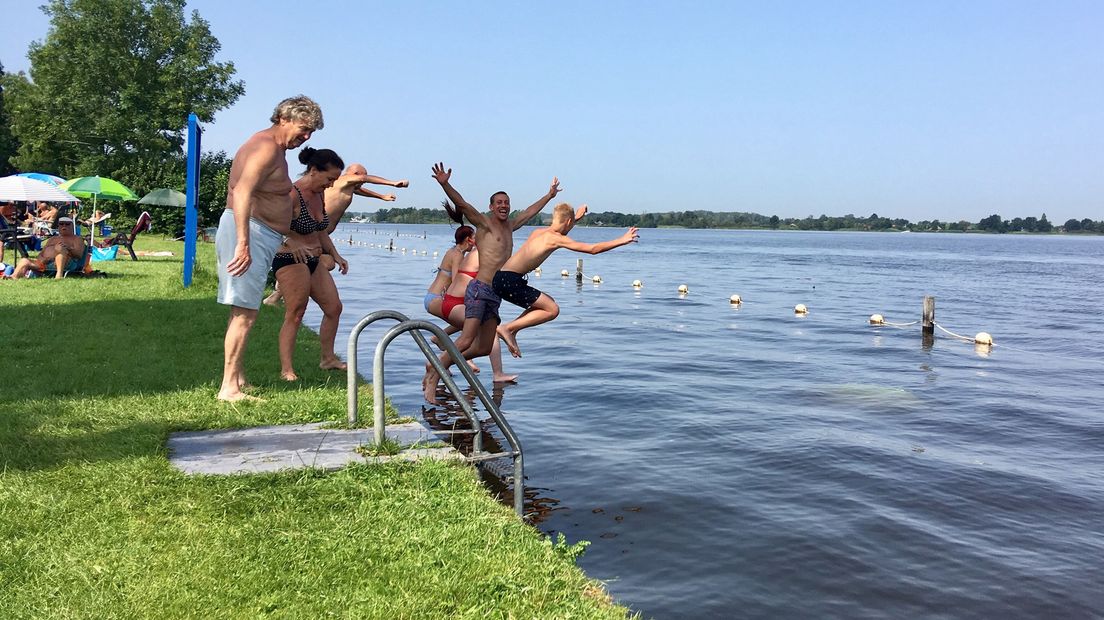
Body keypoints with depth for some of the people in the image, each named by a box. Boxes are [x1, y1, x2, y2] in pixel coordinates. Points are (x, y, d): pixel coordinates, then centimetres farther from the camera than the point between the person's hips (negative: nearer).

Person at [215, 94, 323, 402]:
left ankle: (237, 378, 23)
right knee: (245, 312, -11)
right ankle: (229, 388, -9)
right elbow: (242, 192, -25)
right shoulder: (267, 147, -13)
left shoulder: (274, 148, 21)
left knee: (242, 311, 15)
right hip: (250, 234, -11)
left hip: (259, 236, 11)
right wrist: (243, 244, -33)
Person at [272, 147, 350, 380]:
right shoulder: (293, 195, -19)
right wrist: (292, 243, -35)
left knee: (334, 307, 12)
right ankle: (286, 369, -8)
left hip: (314, 260, 9)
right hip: (291, 260, -9)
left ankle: (328, 358, 26)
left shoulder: (320, 195, 9)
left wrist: (335, 255, 18)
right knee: (295, 314, -11)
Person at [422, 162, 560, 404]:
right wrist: (445, 184, -29)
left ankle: (438, 364, 16)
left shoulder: (509, 226, 20)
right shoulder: (484, 223, 0)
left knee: (484, 347, 3)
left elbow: (530, 211, 35)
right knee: (467, 340, -20)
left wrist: (549, 195, 47)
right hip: (479, 290, -8)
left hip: (496, 295, 8)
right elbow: (462, 204, -14)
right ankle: (433, 379, -12)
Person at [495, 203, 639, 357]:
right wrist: (622, 240, -3)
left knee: (547, 301, 20)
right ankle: (507, 328, -7)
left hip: (501, 278, 9)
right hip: (509, 281, -9)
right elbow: (593, 249, -11)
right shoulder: (557, 239, -10)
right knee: (552, 310, -5)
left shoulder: (539, 231, 16)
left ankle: (511, 332, 12)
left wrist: (576, 216, 52)